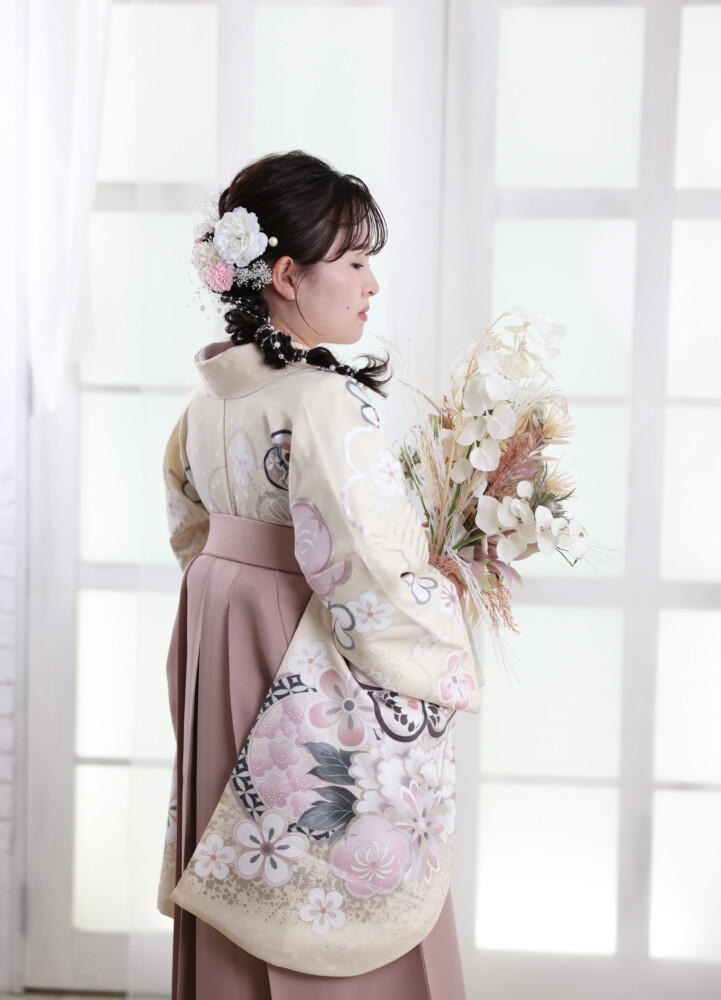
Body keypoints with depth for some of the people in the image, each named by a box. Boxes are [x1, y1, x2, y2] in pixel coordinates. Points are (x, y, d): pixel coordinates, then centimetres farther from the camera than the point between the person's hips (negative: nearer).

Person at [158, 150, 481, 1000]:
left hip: (219, 655, 9)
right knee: (348, 920, 6)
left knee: (245, 908, 21)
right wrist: (444, 596, -9)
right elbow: (366, 574, -26)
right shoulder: (324, 404, -23)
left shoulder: (210, 391, 4)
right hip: (315, 675, -9)